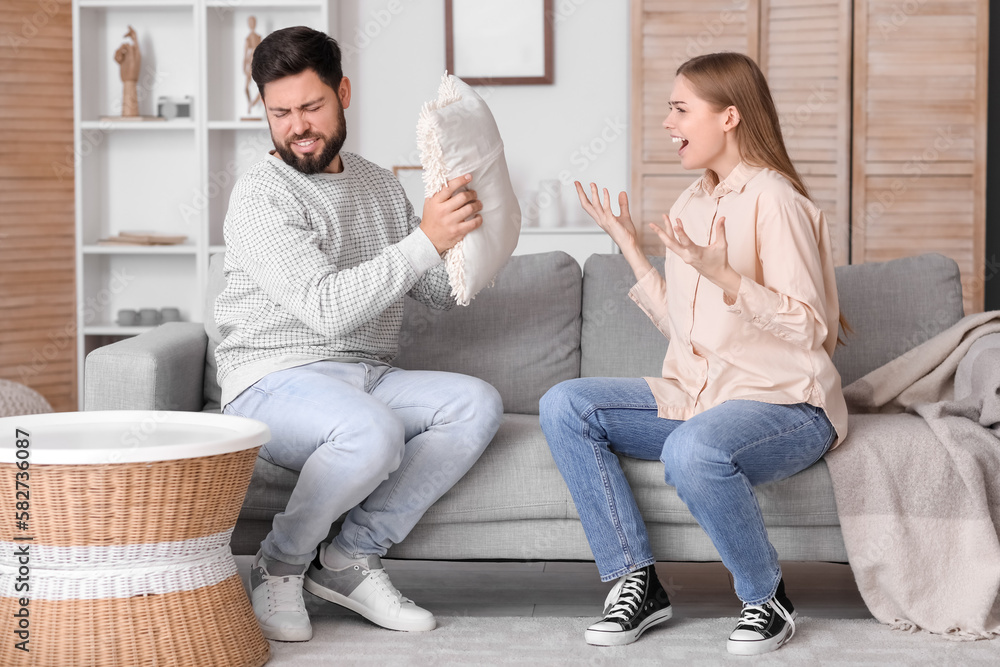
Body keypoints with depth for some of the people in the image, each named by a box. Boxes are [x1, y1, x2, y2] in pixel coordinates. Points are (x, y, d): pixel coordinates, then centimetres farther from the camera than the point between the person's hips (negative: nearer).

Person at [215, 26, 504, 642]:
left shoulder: (379, 185, 15)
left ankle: (351, 558, -14)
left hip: (370, 376, 7)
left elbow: (443, 293, 15)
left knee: (478, 402, -19)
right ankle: (278, 567, -11)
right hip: (275, 383, -7)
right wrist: (425, 241, -27)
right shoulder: (261, 196, -9)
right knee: (373, 430, -37)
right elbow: (326, 308, -22)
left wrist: (459, 225, -5)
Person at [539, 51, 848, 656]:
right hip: (697, 395, 8)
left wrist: (722, 275, -27)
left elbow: (809, 327, -17)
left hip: (787, 404, -8)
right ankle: (638, 583, -8)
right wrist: (630, 248, 15)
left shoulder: (774, 200, -12)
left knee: (694, 451, -39)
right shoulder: (692, 204, 15)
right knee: (565, 407, -9)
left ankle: (769, 600, -13)